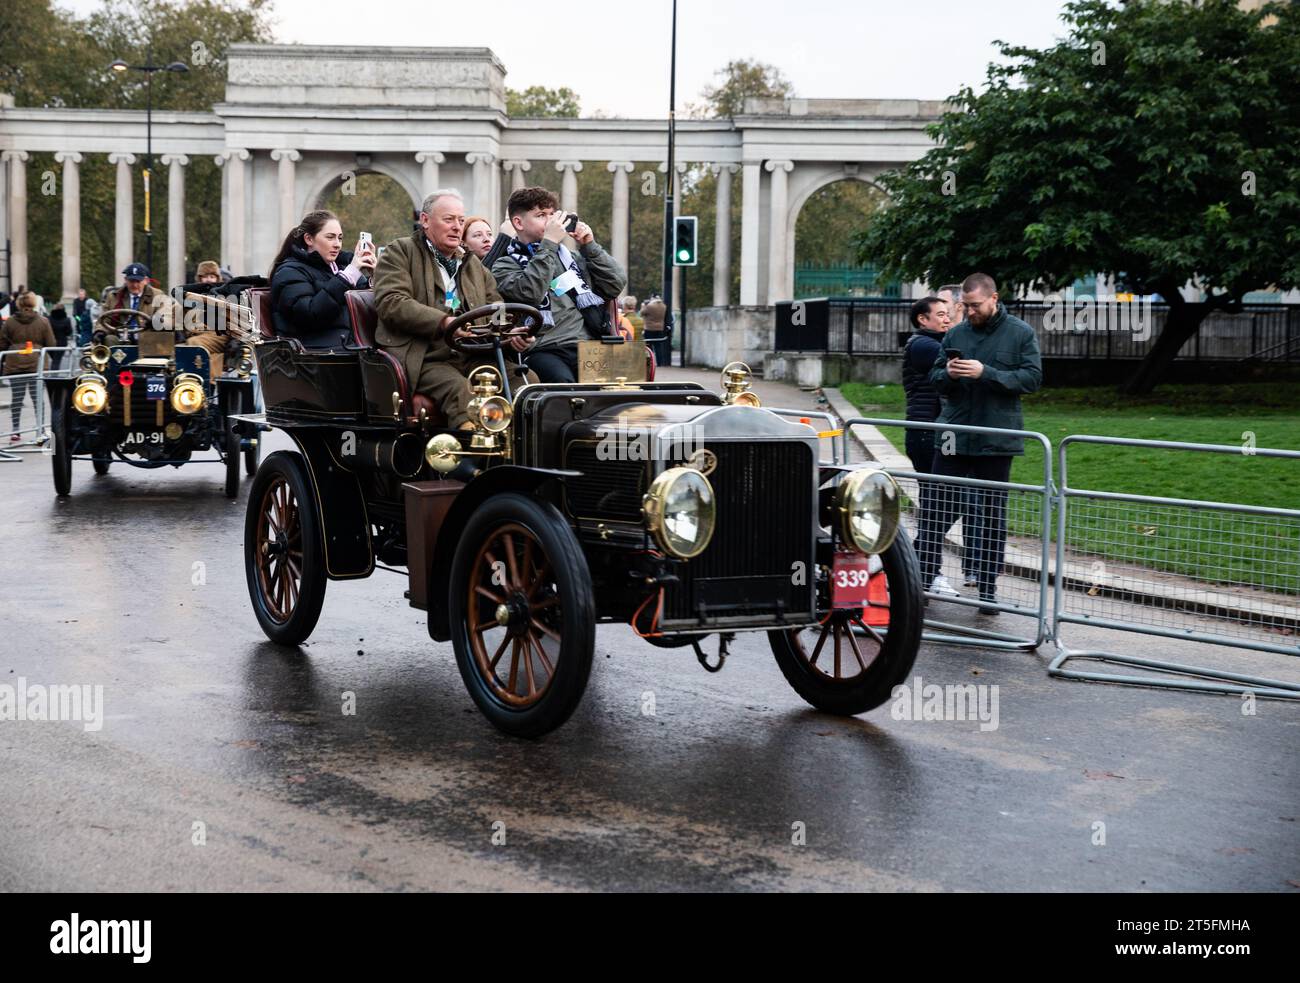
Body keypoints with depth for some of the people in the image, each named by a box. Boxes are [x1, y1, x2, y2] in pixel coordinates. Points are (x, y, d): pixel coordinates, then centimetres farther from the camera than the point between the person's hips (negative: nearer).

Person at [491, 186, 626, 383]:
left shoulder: (567, 256, 25)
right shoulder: (506, 265, 11)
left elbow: (616, 285, 20)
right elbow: (529, 293, -11)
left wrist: (589, 246, 12)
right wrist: (549, 243, -6)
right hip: (545, 352, -4)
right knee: (564, 387, -36)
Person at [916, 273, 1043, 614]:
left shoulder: (1021, 334, -2)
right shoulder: (955, 334, 7)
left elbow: (1032, 378, -10)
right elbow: (934, 378, 10)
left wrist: (986, 373, -20)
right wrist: (948, 373, -14)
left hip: (996, 441, -2)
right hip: (953, 438, 2)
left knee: (992, 515, 7)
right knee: (937, 509, 2)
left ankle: (988, 588, 16)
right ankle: (923, 577, 10)